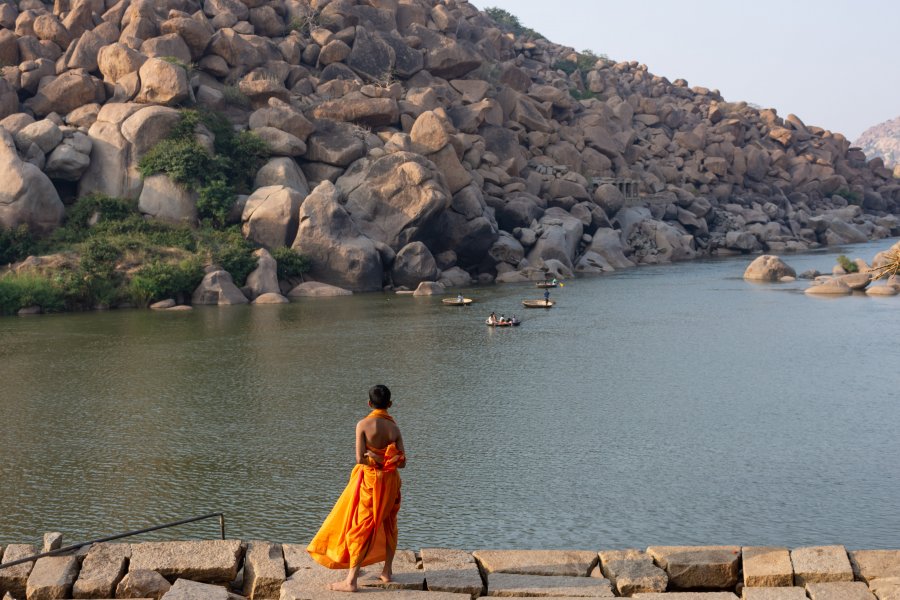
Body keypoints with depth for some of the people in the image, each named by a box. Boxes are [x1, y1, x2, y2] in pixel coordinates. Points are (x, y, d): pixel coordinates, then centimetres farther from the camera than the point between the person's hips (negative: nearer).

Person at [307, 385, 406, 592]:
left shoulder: (363, 425, -12)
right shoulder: (394, 428, -2)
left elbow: (360, 458, -17)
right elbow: (402, 462, -4)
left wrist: (375, 458, -1)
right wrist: (387, 460, 7)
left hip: (368, 481, -4)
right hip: (390, 481, 4)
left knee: (361, 527, -2)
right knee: (388, 524, 20)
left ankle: (351, 580, -4)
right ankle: (387, 571, 30)